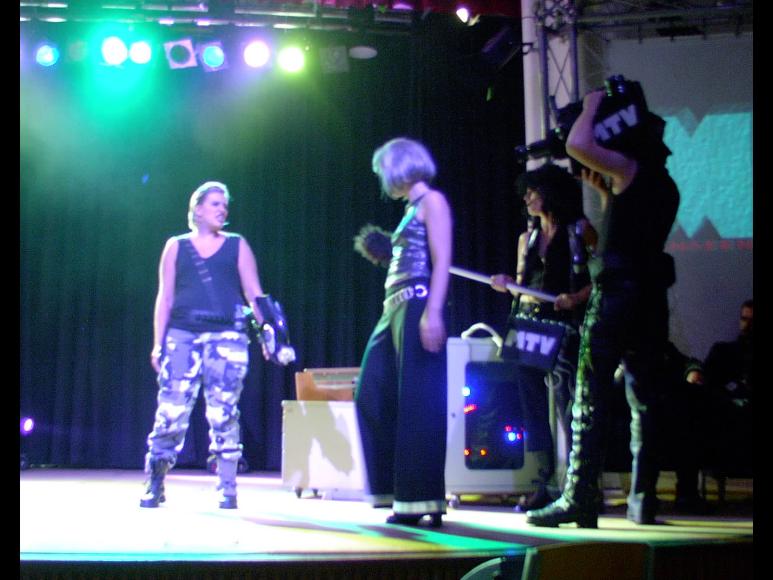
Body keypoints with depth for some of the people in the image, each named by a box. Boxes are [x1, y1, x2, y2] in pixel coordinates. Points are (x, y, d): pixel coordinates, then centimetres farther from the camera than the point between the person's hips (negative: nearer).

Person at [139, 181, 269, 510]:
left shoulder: (237, 246, 13)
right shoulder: (176, 246, 13)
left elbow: (254, 294, 7)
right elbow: (165, 297, 11)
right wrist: (158, 343, 4)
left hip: (226, 337, 0)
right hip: (182, 336, 0)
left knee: (223, 414, -2)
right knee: (171, 412, -5)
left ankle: (227, 491, 4)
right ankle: (154, 487, 4)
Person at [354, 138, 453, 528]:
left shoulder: (432, 201, -2)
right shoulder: (411, 209, 24)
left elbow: (442, 260, -14)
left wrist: (433, 312, -22)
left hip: (419, 307, -10)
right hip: (396, 309, 10)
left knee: (417, 402, -9)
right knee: (375, 397, 8)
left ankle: (425, 500, -6)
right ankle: (401, 492, 13)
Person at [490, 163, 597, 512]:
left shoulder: (579, 230, 1)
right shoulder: (527, 237, 18)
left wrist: (576, 298, -19)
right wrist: (506, 285, 1)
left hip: (563, 328, -6)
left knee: (567, 408, -11)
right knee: (534, 410, 3)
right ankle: (544, 486, 8)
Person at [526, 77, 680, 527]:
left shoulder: (631, 170, -8)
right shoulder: (665, 184, 17)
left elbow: (578, 144, -18)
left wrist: (592, 106, -1)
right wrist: (604, 188, 19)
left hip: (617, 295, -8)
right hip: (653, 299, 8)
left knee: (591, 399, -6)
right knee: (645, 401, 10)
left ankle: (580, 499, -9)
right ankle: (644, 500, 11)